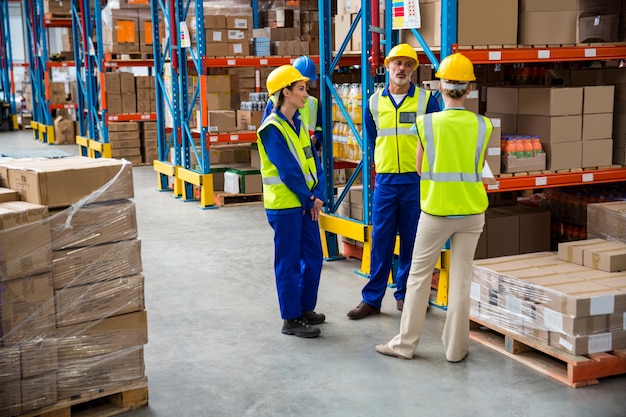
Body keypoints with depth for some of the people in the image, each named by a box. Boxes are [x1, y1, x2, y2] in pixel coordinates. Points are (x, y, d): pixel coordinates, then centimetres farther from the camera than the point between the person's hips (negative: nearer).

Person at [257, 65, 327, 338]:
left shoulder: (298, 123, 11)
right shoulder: (272, 128, -15)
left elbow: (313, 161, 8)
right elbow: (287, 170, -18)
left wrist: (318, 195, -5)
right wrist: (309, 200, -11)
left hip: (307, 204, 8)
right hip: (285, 205, -8)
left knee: (313, 257, 13)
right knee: (289, 262, 0)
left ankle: (306, 308, 28)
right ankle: (291, 319, 10)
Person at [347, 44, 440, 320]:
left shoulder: (426, 100, -2)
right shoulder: (374, 102, 6)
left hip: (416, 181, -2)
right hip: (385, 181, 2)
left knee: (412, 241, 6)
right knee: (380, 240, 3)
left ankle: (405, 294, 20)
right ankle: (372, 298, 10)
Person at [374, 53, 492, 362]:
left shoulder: (426, 123, -9)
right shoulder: (482, 125, -4)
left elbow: (420, 168, 3)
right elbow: (478, 166, 9)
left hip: (435, 210, -2)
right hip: (471, 210, 2)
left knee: (419, 275, 9)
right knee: (461, 279, 9)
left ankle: (406, 343, 15)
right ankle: (456, 347, 16)